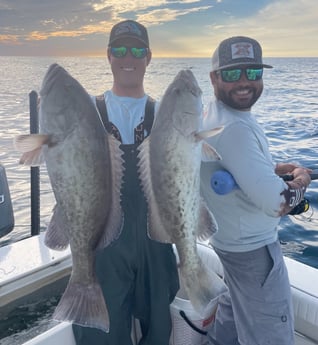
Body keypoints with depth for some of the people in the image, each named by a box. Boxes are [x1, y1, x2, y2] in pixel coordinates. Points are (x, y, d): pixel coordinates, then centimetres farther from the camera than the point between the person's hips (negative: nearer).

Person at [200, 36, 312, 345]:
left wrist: (273, 169, 4)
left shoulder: (215, 113, 3)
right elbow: (277, 204, -31)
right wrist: (301, 181, -10)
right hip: (252, 246, -10)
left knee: (236, 307, 31)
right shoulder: (234, 128, -29)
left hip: (233, 238, 10)